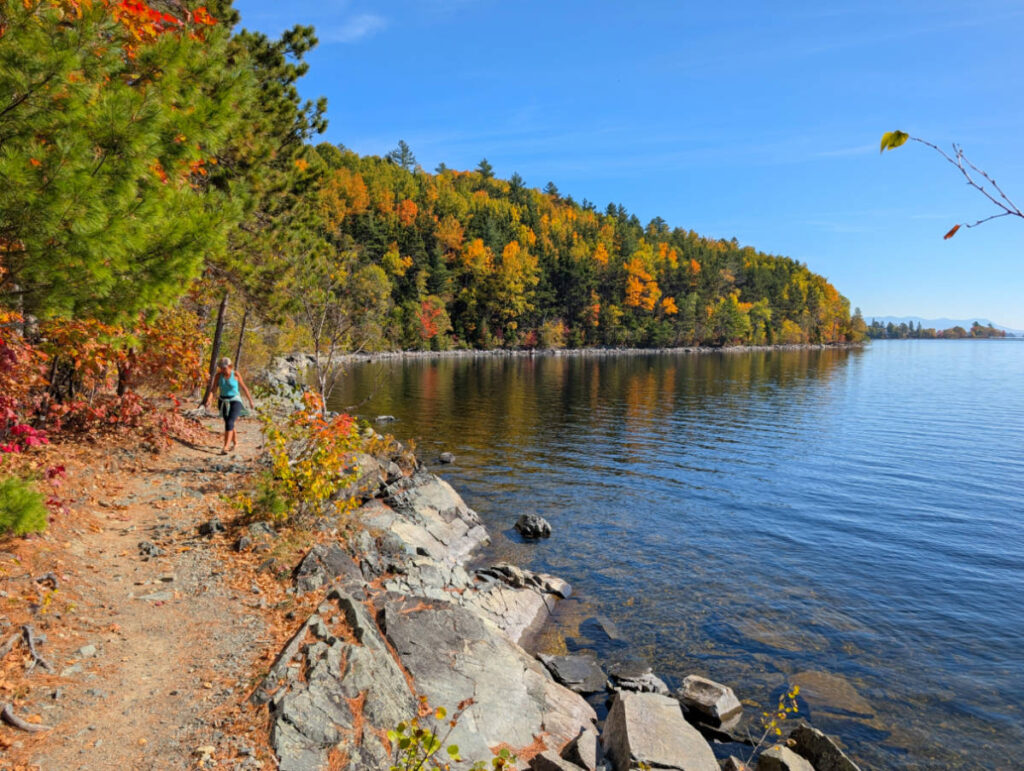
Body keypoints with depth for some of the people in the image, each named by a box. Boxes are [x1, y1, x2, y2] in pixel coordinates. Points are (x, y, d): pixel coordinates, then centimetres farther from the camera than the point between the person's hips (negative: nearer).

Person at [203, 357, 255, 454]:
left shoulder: (236, 375, -9)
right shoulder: (218, 375, -3)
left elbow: (244, 388, 0)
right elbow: (213, 389, -6)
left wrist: (251, 401, 5)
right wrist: (208, 401, -22)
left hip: (235, 402, -4)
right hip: (223, 402, 5)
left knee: (229, 423, -20)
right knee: (228, 423, 19)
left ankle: (225, 448, -22)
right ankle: (235, 441, 42)